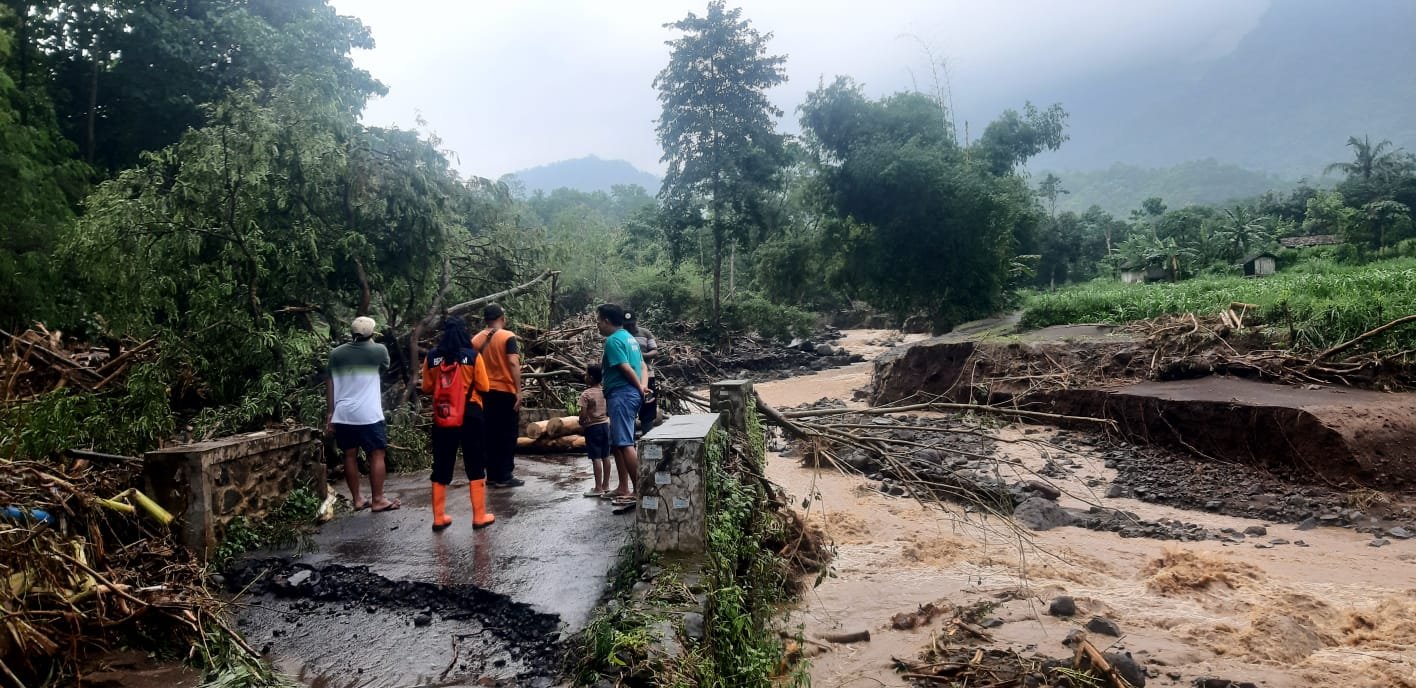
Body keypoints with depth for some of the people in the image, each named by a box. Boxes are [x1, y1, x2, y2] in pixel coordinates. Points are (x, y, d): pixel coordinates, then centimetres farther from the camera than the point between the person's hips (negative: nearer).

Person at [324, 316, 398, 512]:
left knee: (350, 455, 10)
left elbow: (329, 385, 6)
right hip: (368, 414, -4)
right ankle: (378, 499, 3)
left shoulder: (336, 353, 7)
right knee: (377, 454, 3)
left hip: (343, 415, 4)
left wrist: (329, 414, 11)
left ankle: (357, 500, 16)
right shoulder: (378, 350, -3)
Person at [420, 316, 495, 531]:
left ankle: (439, 518, 16)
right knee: (475, 466, 7)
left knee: (441, 468, 12)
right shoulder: (472, 356, -8)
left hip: (442, 418, 3)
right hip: (469, 417, -2)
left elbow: (427, 388, 6)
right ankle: (479, 516, 9)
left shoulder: (431, 358, -1)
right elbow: (484, 388, -4)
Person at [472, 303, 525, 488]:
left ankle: (492, 475, 15)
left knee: (490, 434, 11)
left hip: (485, 392, 5)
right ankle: (504, 476, 1)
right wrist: (519, 391, -17)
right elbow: (513, 363, -17)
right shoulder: (508, 337, -8)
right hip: (506, 391, -5)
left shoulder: (476, 339, 7)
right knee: (507, 434, 2)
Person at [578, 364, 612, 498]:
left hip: (592, 427, -7)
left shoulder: (586, 394, -14)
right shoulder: (605, 392, 5)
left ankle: (598, 488, -2)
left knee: (596, 458, -4)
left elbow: (583, 414, -16)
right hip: (605, 425, 7)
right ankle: (606, 486, 18)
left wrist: (581, 425, 0)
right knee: (605, 457, 11)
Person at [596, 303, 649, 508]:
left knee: (625, 443, -12)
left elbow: (626, 368, -18)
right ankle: (623, 488, 20)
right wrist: (642, 387, 3)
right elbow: (642, 365, 17)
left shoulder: (613, 340, -12)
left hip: (621, 395, -10)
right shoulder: (629, 338, 19)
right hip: (631, 394, 10)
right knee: (616, 443, 16)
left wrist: (640, 389, -5)